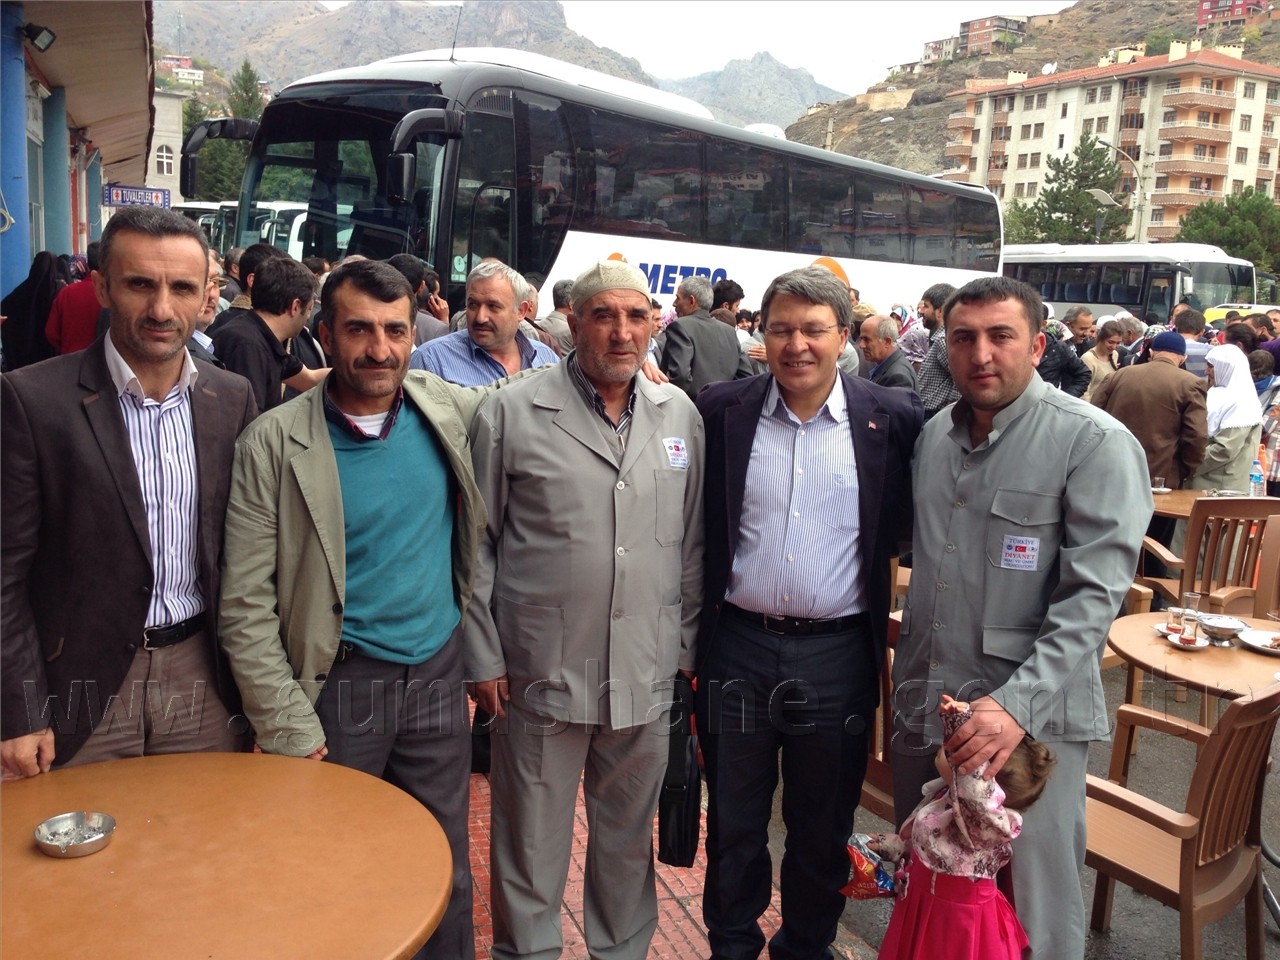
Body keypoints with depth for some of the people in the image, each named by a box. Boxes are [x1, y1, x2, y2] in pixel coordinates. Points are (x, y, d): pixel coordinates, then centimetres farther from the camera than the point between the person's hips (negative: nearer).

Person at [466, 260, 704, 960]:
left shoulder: (680, 415, 6)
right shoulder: (512, 413, -5)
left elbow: (691, 543, 11)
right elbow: (477, 545, -2)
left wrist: (688, 645, 10)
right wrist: (484, 659, -3)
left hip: (646, 675, 3)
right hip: (543, 674, -3)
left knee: (629, 837, 20)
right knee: (532, 848, 12)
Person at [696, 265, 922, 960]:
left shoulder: (892, 417, -5)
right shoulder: (721, 411, -2)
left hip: (837, 654, 0)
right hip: (737, 647, 1)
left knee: (823, 826, 17)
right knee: (733, 820, 17)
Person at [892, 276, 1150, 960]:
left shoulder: (1095, 443, -10)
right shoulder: (932, 436, 8)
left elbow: (1094, 594, -17)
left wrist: (1019, 705, -25)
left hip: (1031, 719, -5)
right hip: (921, 705, 6)